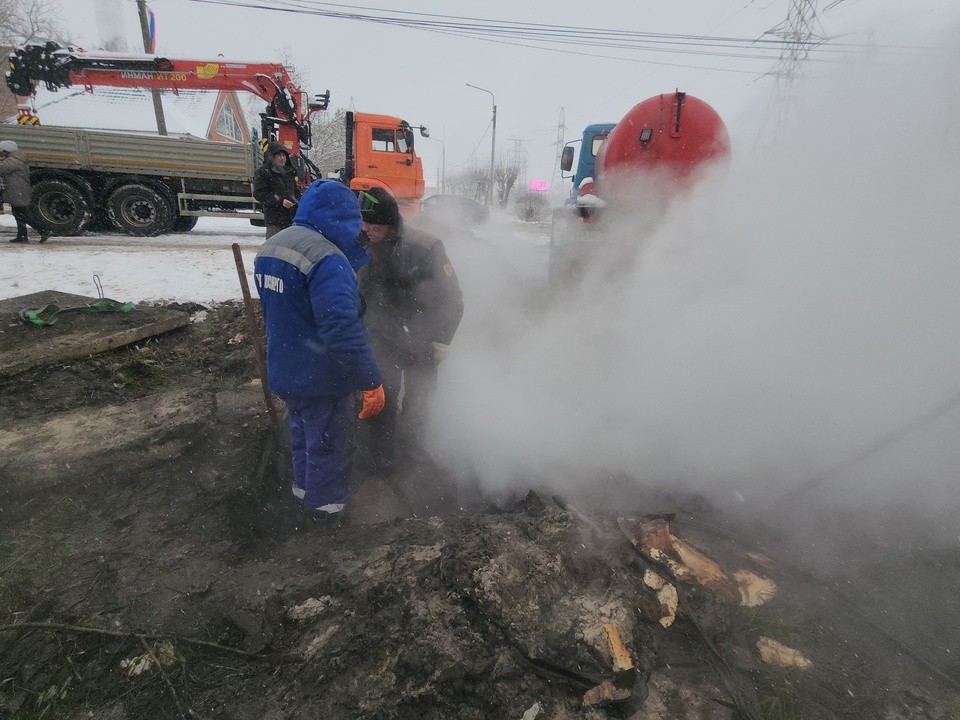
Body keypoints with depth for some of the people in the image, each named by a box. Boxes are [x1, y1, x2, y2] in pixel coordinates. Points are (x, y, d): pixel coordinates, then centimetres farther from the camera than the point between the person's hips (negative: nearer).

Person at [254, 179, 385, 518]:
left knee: (303, 433, 27)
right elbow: (342, 330, -34)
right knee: (328, 443, 13)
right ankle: (326, 502, 32)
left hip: (285, 371, 9)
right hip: (321, 378, -8)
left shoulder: (269, 247, 4)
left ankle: (304, 488, 47)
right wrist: (371, 380, -27)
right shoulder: (326, 258, -27)